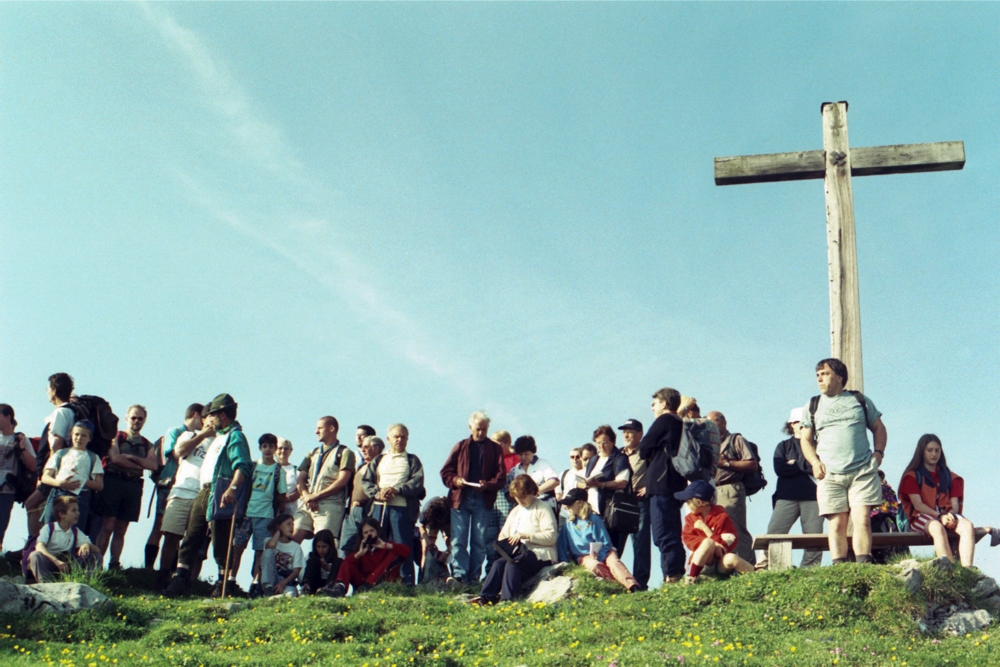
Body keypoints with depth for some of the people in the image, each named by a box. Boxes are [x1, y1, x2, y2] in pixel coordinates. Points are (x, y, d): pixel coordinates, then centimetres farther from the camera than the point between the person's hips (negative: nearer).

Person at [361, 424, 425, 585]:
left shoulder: (412, 460, 15)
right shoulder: (378, 460, 23)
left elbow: (417, 482, 0)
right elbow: (366, 481, 11)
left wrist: (396, 490, -13)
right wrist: (377, 493, -9)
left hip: (402, 507, -3)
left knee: (403, 547, -7)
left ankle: (407, 583, -5)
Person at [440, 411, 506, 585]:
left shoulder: (495, 449, 9)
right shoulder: (460, 447, 13)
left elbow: (501, 477, 2)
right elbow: (445, 471, 10)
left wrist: (487, 485, -17)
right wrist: (455, 480, -10)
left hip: (483, 500, -1)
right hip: (460, 498, 1)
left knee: (480, 541, 2)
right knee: (458, 539, -7)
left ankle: (474, 577, 6)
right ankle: (458, 574, -9)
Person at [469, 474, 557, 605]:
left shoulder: (543, 509, -1)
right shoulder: (515, 511, 23)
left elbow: (551, 536, -15)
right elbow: (503, 535, 20)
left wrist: (526, 535, -21)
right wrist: (502, 544, -5)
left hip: (540, 554, -6)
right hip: (518, 553, 7)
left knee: (512, 564, -32)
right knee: (499, 563, -23)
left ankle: (507, 599, -39)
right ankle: (486, 597, -31)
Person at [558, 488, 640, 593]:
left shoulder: (594, 519, 0)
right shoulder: (568, 525, 7)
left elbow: (606, 543, -1)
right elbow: (563, 549, 12)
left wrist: (599, 555, -18)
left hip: (603, 552, -1)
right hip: (583, 556, 1)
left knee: (614, 562, -33)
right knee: (595, 566, -35)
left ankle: (633, 587, -52)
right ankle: (618, 585, -40)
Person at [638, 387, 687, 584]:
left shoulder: (664, 421, -5)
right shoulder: (681, 424, 20)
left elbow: (643, 449, -4)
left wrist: (651, 456, 14)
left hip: (662, 484, -9)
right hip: (677, 485, 9)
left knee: (663, 535, -12)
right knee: (672, 535, 12)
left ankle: (672, 576, -17)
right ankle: (677, 573, 11)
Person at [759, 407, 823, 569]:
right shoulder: (783, 446, 17)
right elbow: (779, 469, -1)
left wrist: (795, 463, 2)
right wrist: (807, 466, 0)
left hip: (812, 496, 0)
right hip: (787, 496, 0)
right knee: (774, 533, -12)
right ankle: (763, 567, -11)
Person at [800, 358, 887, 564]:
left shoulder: (860, 400, 16)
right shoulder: (813, 406, 16)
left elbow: (879, 428, 20)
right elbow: (806, 440, 16)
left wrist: (878, 452, 3)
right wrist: (815, 462, -2)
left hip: (863, 471, -1)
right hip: (830, 474, 1)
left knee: (862, 519, -12)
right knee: (837, 524, -5)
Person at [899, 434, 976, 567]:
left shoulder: (949, 476, 20)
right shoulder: (912, 476, 8)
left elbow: (955, 504, 10)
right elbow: (918, 504, -4)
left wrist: (950, 515, -15)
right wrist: (939, 516, -18)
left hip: (946, 515, 4)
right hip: (921, 517, -4)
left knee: (968, 526, -30)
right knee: (937, 527, -40)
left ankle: (967, 570, -42)